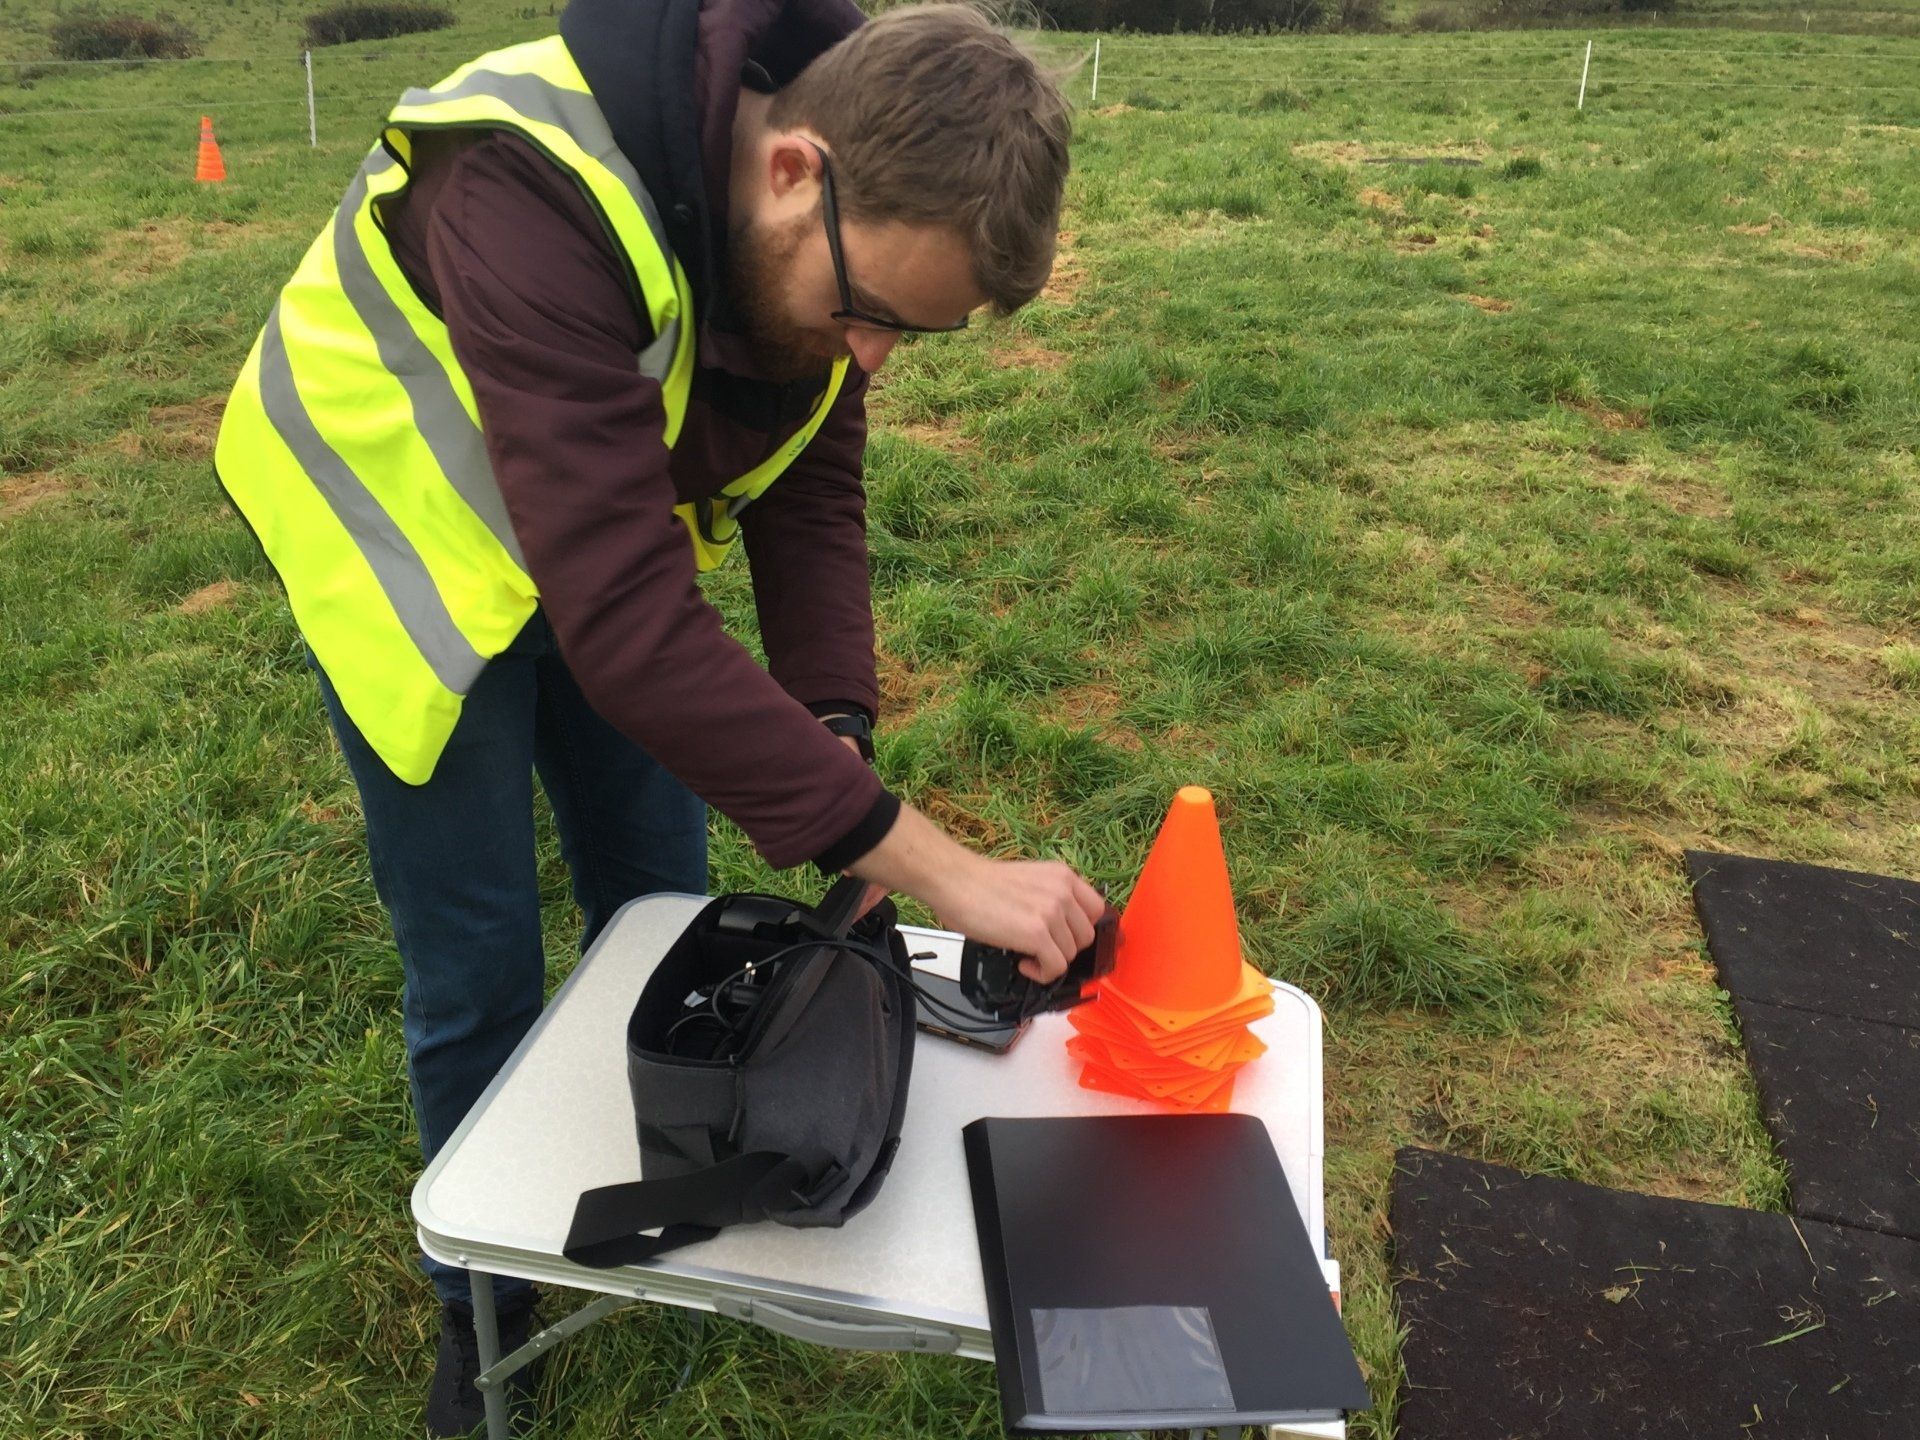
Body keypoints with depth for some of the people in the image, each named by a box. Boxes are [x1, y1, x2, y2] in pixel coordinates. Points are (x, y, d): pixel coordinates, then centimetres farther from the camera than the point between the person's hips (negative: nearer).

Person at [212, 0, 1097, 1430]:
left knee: (660, 908, 11)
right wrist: (930, 859, -44)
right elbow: (627, 623, -45)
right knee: (479, 970, 1)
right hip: (408, 538, -5)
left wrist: (835, 739, -25)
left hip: (612, 526, 6)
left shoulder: (839, 221, -18)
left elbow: (812, 496, -9)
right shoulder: (542, 201, -40)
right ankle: (488, 1308, 29)